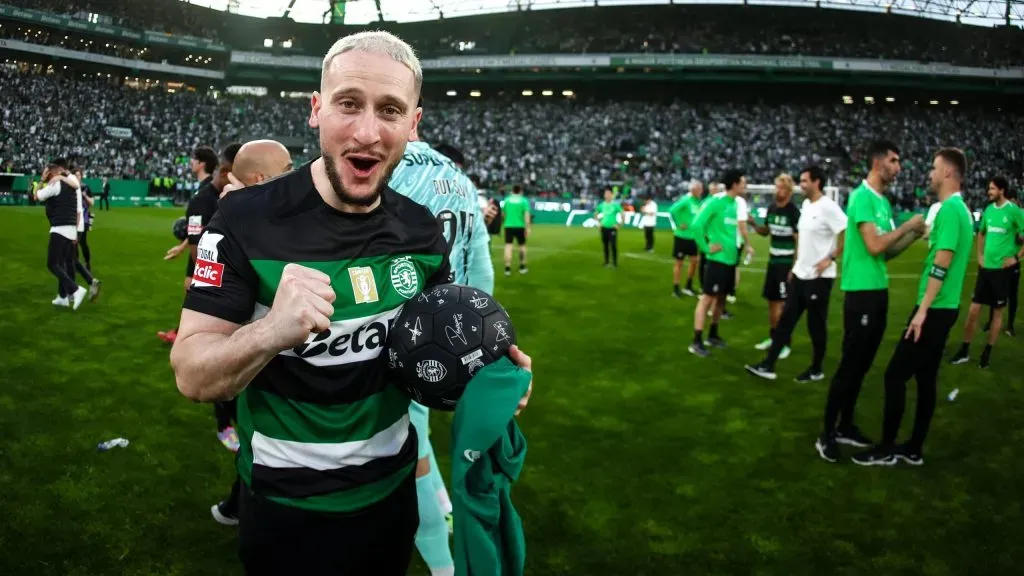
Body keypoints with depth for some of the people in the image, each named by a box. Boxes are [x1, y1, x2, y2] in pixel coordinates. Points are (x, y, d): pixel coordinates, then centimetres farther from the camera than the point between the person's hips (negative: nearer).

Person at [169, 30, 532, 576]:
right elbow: (192, 375, -18)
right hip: (287, 506, -4)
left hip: (392, 488, 4)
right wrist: (271, 331, -38)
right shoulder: (247, 219, -18)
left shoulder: (420, 229, -5)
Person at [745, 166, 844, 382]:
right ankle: (768, 365, 9)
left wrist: (831, 258, -18)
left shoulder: (828, 207, -16)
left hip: (819, 277, -8)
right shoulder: (805, 205, 10)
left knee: (816, 325, 4)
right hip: (800, 274, 8)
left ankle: (816, 370, 19)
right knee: (786, 319, 7)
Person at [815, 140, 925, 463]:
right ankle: (826, 434, 3)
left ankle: (845, 427, 23)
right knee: (849, 365, -5)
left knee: (862, 365, 13)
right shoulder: (862, 196, -12)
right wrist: (907, 226, -11)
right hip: (861, 292, -9)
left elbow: (886, 253, 17)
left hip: (879, 291, 9)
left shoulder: (884, 201, 14)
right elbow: (874, 246, -21)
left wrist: (914, 236, 4)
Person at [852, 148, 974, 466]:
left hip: (935, 309, -10)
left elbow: (941, 264, -22)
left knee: (895, 374, -4)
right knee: (925, 378, 13)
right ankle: (914, 449, 20)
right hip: (943, 308, 10)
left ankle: (887, 449, 5)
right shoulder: (960, 208, 14)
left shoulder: (950, 208, -17)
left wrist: (923, 309, -23)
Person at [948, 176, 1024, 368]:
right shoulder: (988, 210, 7)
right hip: (986, 267, 5)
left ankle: (987, 352, 18)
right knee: (973, 310, 4)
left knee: (997, 312, 7)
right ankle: (964, 351, 13)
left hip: (1002, 269, -5)